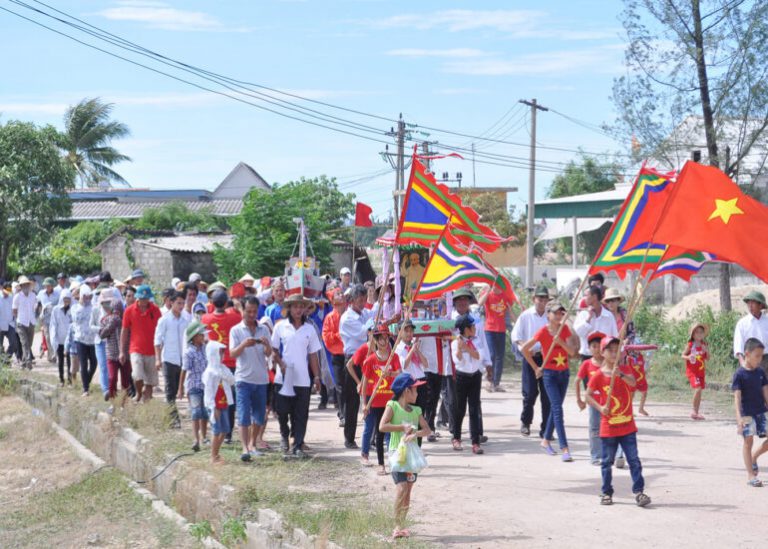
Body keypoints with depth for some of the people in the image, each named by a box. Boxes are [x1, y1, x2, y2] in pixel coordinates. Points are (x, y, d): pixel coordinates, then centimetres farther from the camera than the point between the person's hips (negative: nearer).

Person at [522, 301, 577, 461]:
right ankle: (564, 448, -17)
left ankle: (546, 440, 31)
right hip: (549, 374, -5)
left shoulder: (564, 329, 1)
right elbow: (525, 349, -7)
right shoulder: (543, 331, -11)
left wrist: (561, 341, -22)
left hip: (564, 372, 5)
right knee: (558, 409, -12)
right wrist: (535, 368, -3)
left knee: (555, 408, 14)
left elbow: (572, 352, -6)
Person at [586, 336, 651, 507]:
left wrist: (620, 374, -37)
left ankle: (638, 491, -1)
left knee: (634, 460, -3)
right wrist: (600, 407, -16)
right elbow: (588, 396, 0)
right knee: (607, 462, 7)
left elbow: (633, 382, -18)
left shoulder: (625, 371, 2)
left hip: (627, 427, 1)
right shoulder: (598, 376, -3)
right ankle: (606, 493, 18)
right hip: (608, 428, -1)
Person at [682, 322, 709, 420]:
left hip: (701, 371, 5)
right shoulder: (690, 345, -6)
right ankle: (694, 411, -9)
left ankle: (696, 412, 17)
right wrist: (688, 357, -24)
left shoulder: (704, 345, 6)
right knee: (698, 389, -20)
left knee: (699, 391, 8)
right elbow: (683, 355, -3)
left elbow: (707, 358, 10)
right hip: (692, 371, -5)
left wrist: (707, 351, -10)